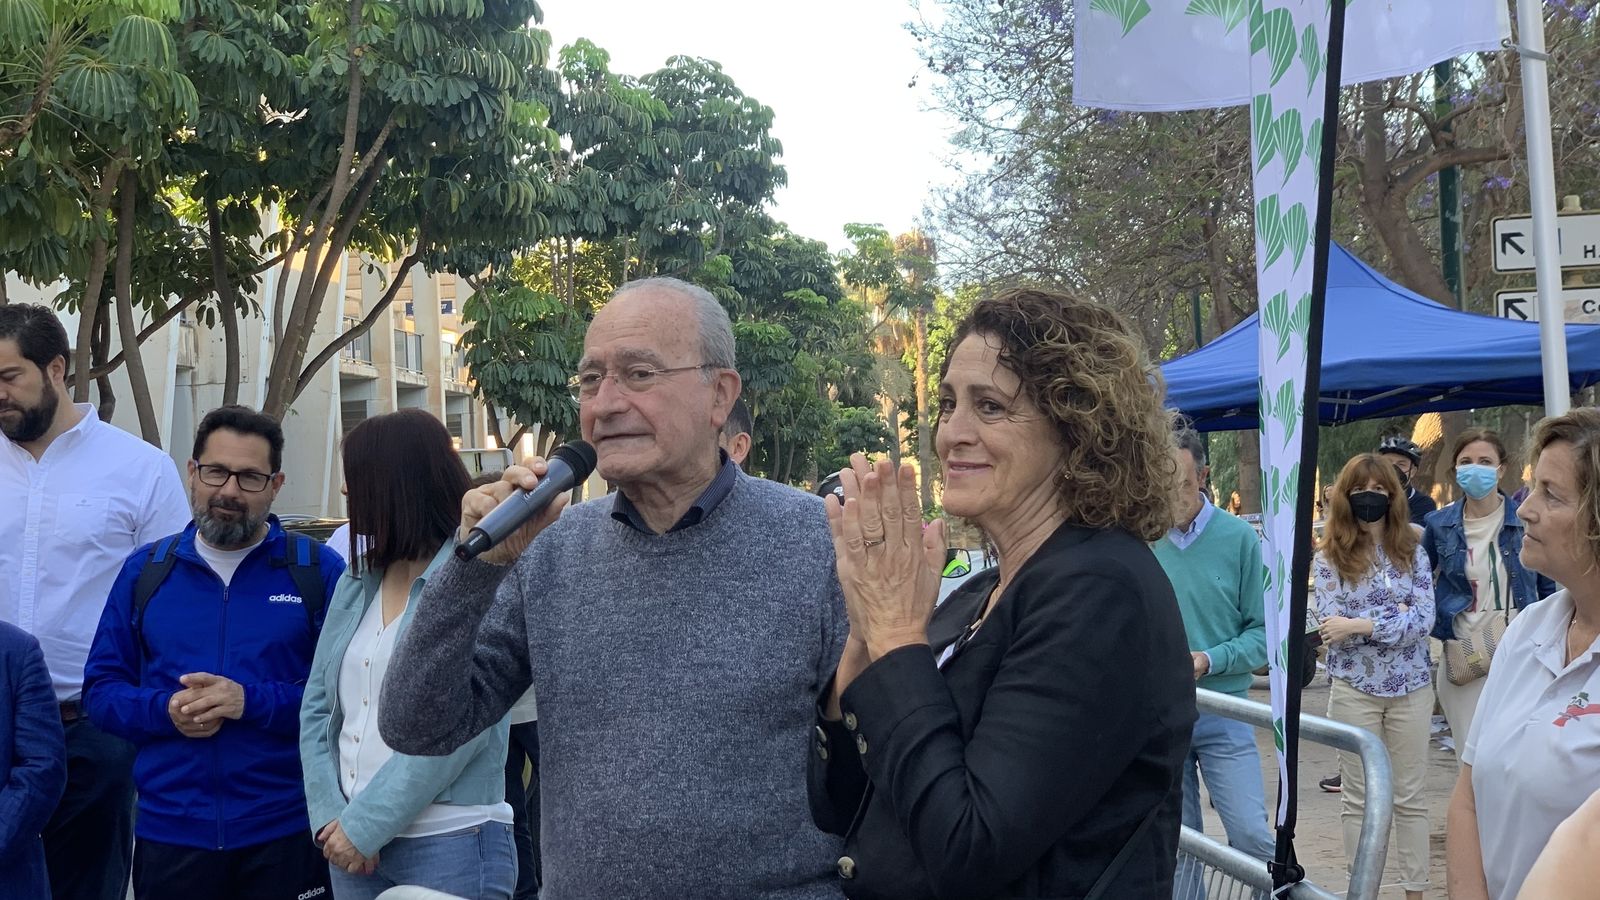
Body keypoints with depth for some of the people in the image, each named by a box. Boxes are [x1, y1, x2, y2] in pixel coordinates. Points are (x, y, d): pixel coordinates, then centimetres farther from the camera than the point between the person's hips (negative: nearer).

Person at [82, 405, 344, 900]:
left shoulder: (319, 570, -2)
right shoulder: (144, 571, 7)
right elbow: (100, 689, 8)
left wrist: (252, 702, -20)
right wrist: (165, 711, -12)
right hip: (169, 832, 2)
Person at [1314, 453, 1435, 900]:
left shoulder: (1412, 552, 2)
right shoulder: (1328, 558, -2)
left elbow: (1425, 620, -9)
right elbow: (1333, 628, -11)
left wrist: (1360, 624, -18)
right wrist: (1396, 616, -12)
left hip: (1411, 688, 1)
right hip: (1355, 689, -1)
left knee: (1410, 797, 9)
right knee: (1359, 799, 7)